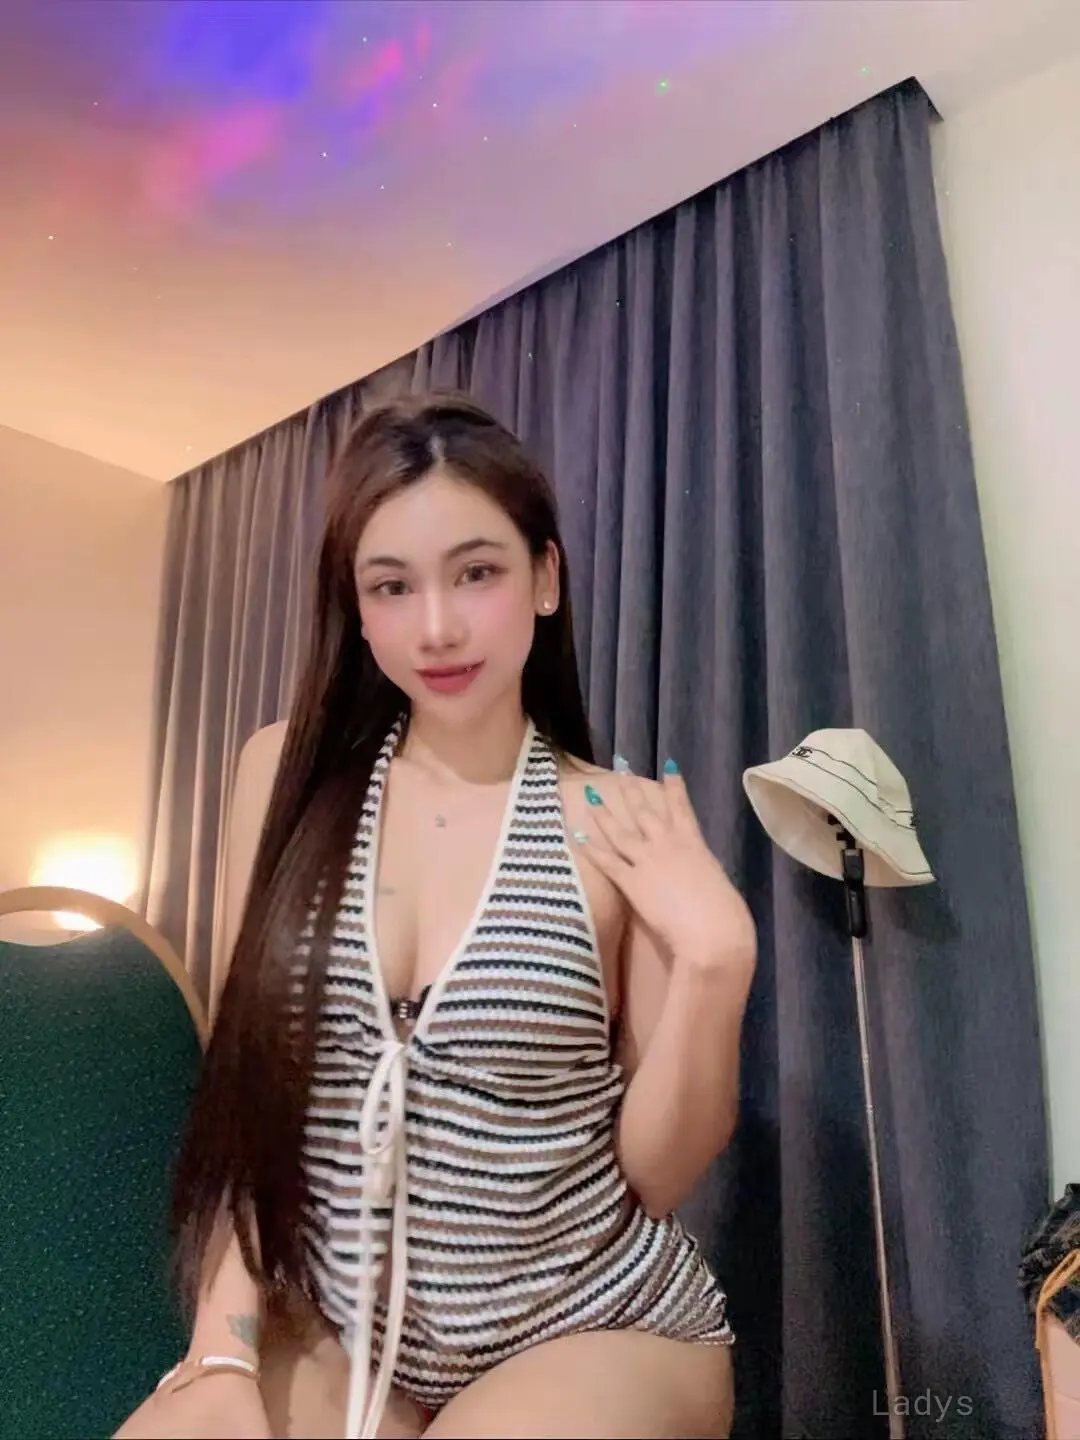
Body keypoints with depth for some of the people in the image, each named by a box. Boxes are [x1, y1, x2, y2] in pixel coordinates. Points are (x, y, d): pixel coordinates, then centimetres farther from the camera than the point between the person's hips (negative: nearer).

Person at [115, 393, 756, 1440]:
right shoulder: (285, 773, -6)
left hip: (602, 1334, -1)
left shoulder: (626, 827, -14)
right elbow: (252, 1087, -1)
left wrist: (715, 959, -24)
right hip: (359, 1344, 2)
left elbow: (657, 1173, -9)